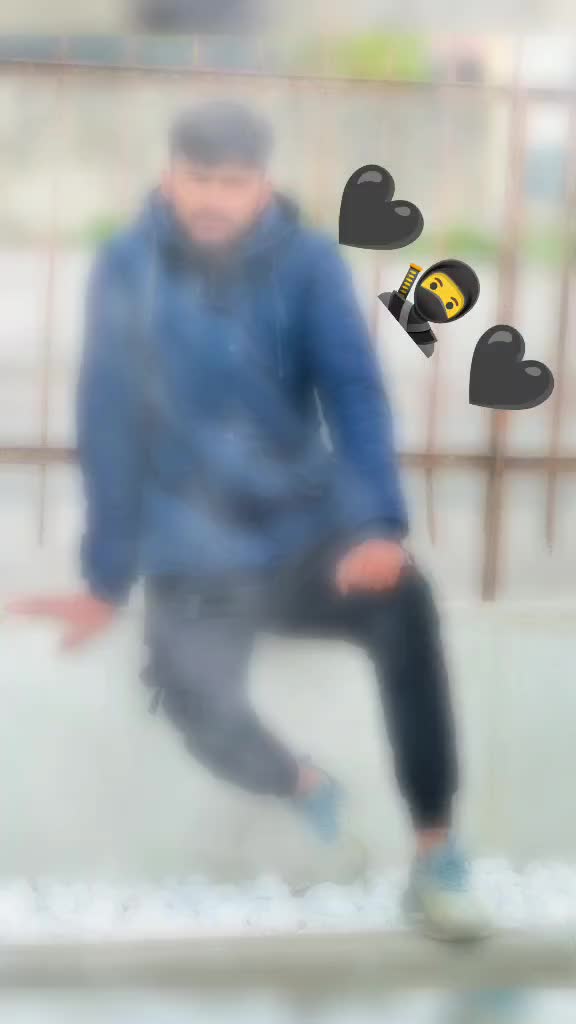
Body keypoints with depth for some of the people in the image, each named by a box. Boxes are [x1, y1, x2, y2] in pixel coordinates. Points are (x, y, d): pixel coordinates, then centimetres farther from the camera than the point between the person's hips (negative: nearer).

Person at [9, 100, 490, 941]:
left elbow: (354, 391, -16)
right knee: (195, 693, -30)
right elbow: (109, 428, -3)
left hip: (310, 538, 0)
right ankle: (301, 788, 7)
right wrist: (107, 580, -2)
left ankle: (437, 854, -20)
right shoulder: (124, 272, -4)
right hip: (197, 567, 0)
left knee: (403, 600, -33)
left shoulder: (309, 263, -5)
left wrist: (382, 526, -32)